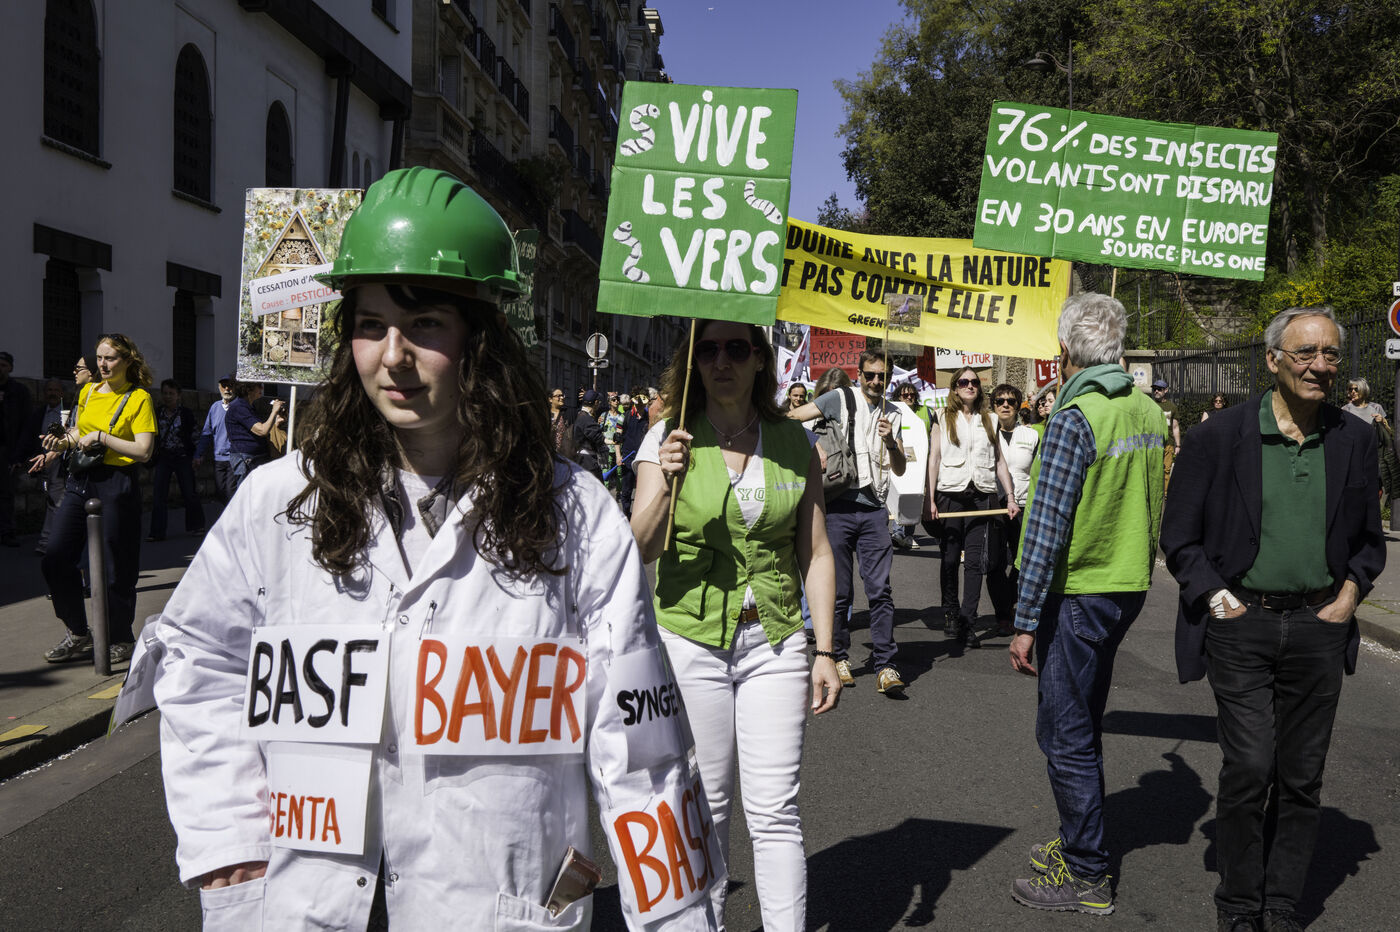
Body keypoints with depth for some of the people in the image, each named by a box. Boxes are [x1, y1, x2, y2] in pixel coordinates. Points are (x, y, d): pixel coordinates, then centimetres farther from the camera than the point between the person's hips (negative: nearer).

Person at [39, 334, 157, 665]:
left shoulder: (139, 398, -6)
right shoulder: (89, 390, 12)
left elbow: (144, 451, -14)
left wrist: (102, 438, -15)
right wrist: (63, 442, 3)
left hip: (116, 483, -6)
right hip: (79, 479, 6)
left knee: (115, 568, 0)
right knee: (56, 558, 2)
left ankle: (120, 640, 16)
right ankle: (78, 634, 17)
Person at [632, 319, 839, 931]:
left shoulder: (794, 443, 3)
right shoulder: (669, 438, -3)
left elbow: (815, 553, 7)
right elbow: (641, 550, -10)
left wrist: (825, 651, 3)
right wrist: (667, 484, -28)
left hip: (774, 643, 1)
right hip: (691, 640, -1)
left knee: (775, 813, 0)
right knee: (704, 810, 9)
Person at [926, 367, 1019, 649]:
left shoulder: (989, 420, 15)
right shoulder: (943, 419, 8)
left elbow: (999, 461, 16)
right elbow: (933, 459, 3)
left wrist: (1010, 496, 8)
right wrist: (930, 499, -6)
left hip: (982, 495, 1)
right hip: (950, 493, -1)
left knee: (975, 560, -5)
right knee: (950, 558, 4)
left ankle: (968, 623, -5)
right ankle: (951, 615, 18)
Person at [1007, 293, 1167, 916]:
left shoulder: (1074, 418, -19)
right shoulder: (1148, 412, 6)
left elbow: (1046, 528, -20)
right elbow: (1155, 510, 16)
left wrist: (1025, 621, -17)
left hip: (1079, 594, -8)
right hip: (1129, 586, 8)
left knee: (1066, 734, 2)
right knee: (1081, 724, 20)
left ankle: (1087, 876, 11)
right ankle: (1078, 842, 33)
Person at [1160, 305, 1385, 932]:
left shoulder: (1355, 440, 7)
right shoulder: (1220, 435, -4)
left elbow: (1369, 538, 17)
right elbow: (1179, 537, 2)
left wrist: (1350, 592, 2)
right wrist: (1216, 597, -7)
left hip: (1320, 628, 3)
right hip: (1242, 625, -3)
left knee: (1302, 777, 9)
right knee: (1248, 769, -6)